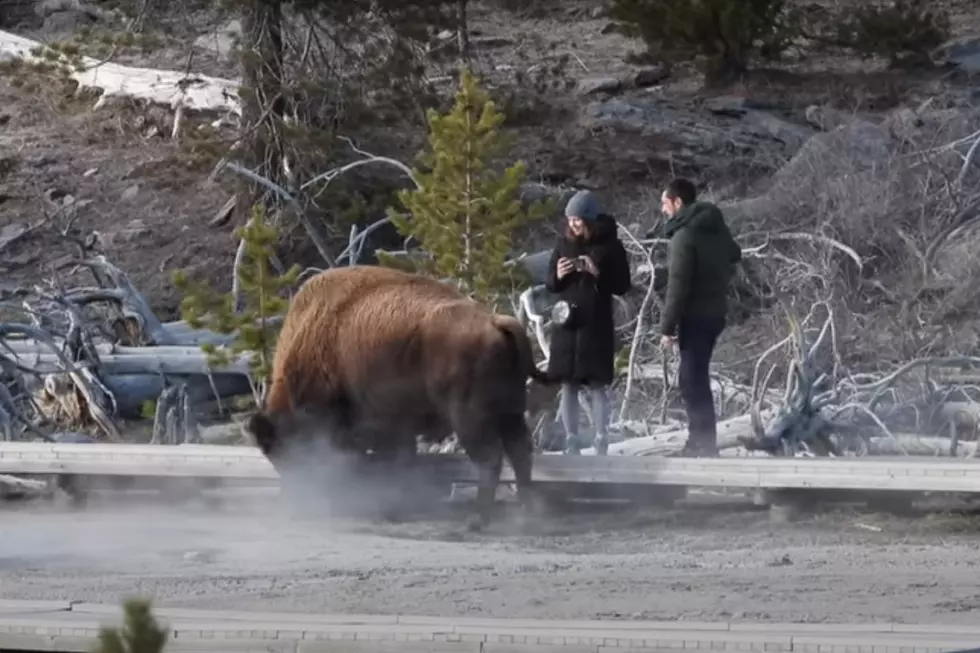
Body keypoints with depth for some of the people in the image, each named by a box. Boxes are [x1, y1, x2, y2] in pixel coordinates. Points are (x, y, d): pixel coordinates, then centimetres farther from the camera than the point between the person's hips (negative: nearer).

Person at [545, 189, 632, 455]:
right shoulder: (564, 244, 7)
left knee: (597, 385, -4)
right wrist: (558, 276, -9)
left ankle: (601, 445, 0)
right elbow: (550, 284, 13)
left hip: (597, 325, -4)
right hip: (567, 323, 4)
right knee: (568, 385, 4)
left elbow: (623, 286, -3)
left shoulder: (610, 246, -4)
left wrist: (598, 274, -19)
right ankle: (571, 444, 10)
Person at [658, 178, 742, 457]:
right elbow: (734, 255, 28)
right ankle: (700, 441, 22)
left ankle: (704, 444, -7)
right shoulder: (716, 228, 9)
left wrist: (667, 327, -16)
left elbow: (678, 286, -20)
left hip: (695, 316, -9)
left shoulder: (684, 236, -18)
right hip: (716, 311, 9)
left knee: (693, 380, -5)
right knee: (694, 377, 18)